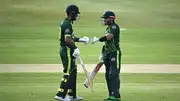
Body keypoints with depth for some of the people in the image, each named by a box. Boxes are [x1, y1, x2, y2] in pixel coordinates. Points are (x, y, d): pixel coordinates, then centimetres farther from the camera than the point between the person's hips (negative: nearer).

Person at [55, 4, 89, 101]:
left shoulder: (64, 23, 15)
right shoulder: (67, 24, -18)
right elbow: (67, 40, -26)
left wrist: (81, 39, 21)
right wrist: (75, 48, -18)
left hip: (65, 50, 11)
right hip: (67, 51, -11)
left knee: (73, 72, 16)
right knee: (68, 73, -9)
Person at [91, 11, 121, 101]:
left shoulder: (115, 27, -11)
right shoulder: (108, 28, 19)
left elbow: (108, 37, -25)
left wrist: (98, 39, -15)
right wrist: (103, 54, 20)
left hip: (115, 53, -10)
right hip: (107, 53, 10)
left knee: (113, 74, -14)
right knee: (108, 75, 10)